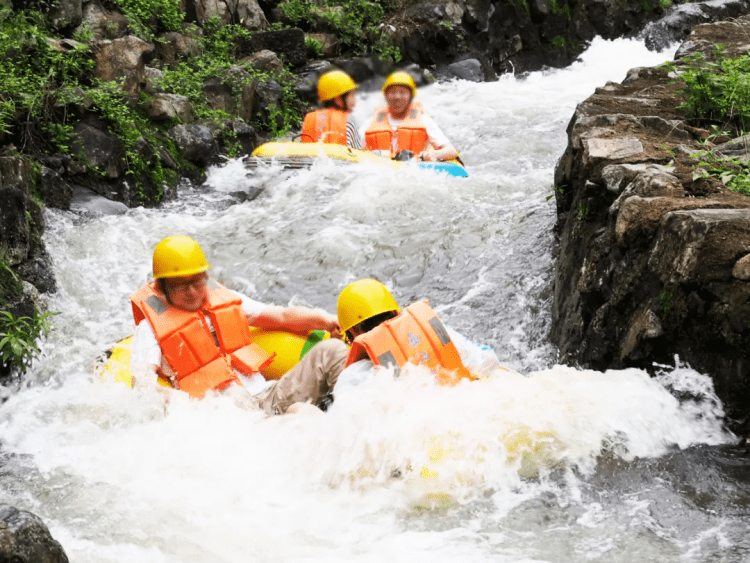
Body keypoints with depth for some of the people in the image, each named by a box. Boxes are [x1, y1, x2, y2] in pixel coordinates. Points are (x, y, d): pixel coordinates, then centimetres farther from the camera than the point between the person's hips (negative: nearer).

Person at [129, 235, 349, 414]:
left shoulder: (225, 299, 19)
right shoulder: (151, 328, 4)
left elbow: (282, 317, 21)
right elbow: (142, 375, -11)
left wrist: (324, 320, 5)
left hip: (269, 394, 6)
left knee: (331, 350, -12)